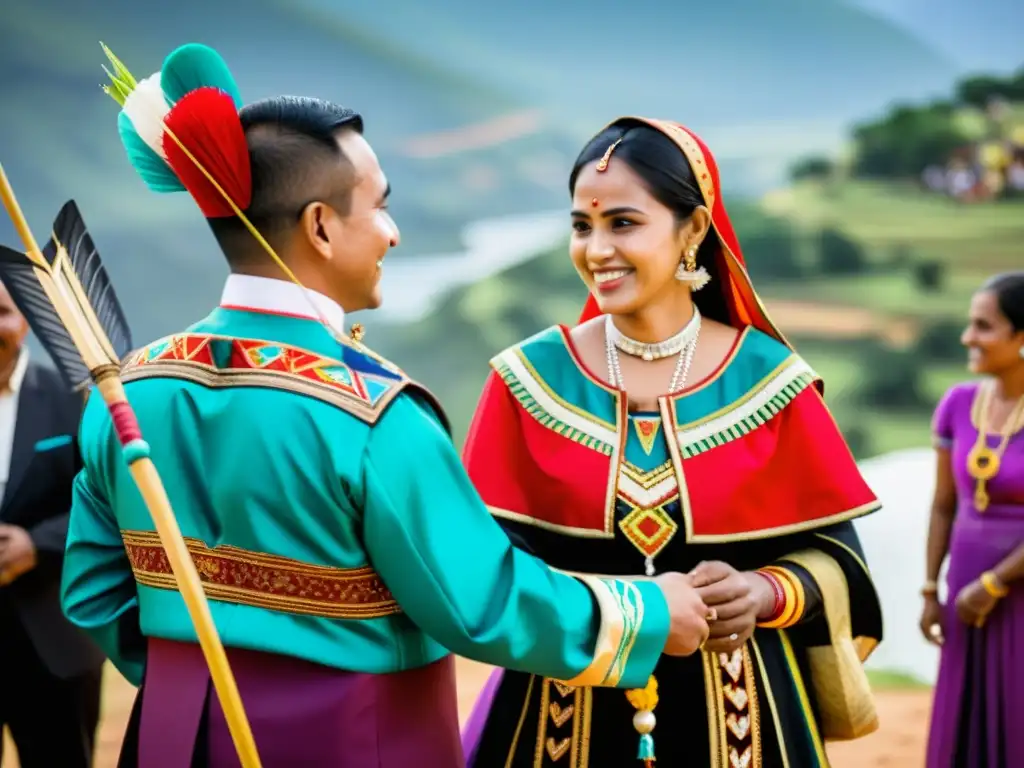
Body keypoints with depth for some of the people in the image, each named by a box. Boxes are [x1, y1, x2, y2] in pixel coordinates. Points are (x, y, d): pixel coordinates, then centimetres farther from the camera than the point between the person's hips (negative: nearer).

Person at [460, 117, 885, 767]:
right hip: (568, 709, 0)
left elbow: (833, 555, 0)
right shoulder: (529, 379, -4)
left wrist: (764, 593, -21)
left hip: (733, 711, 0)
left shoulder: (769, 381, -4)